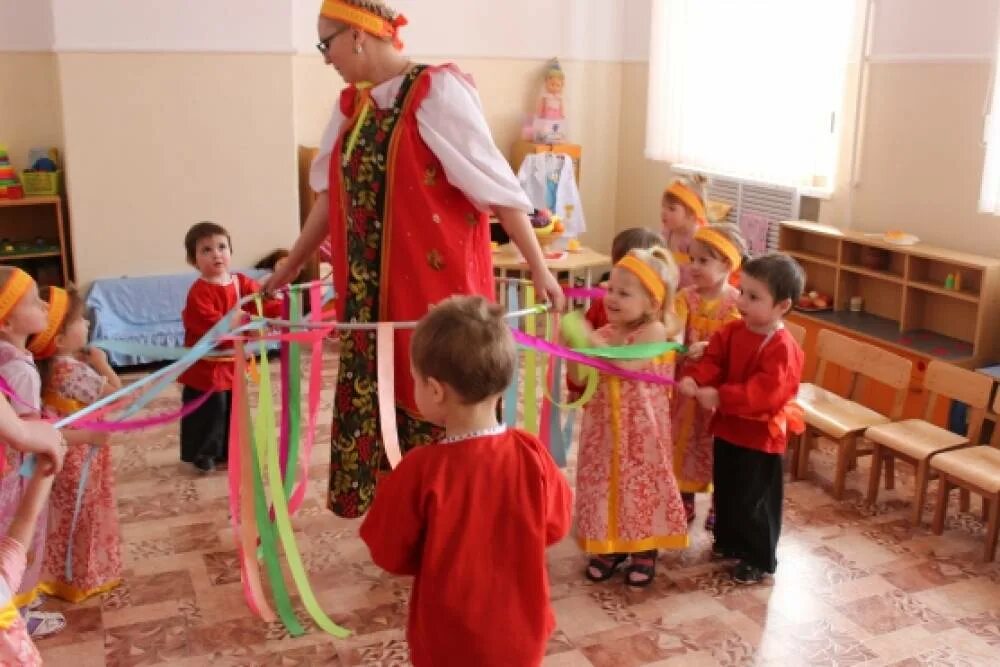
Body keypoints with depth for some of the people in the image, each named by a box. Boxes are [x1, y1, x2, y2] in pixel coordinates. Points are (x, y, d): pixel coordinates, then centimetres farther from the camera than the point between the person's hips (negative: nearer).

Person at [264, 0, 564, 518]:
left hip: (438, 281, -7)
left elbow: (494, 182, -12)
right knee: (375, 398, 10)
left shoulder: (436, 91, -9)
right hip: (371, 290, 7)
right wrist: (287, 270, 25)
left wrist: (538, 268, -15)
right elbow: (332, 197, 20)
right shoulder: (353, 104, 12)